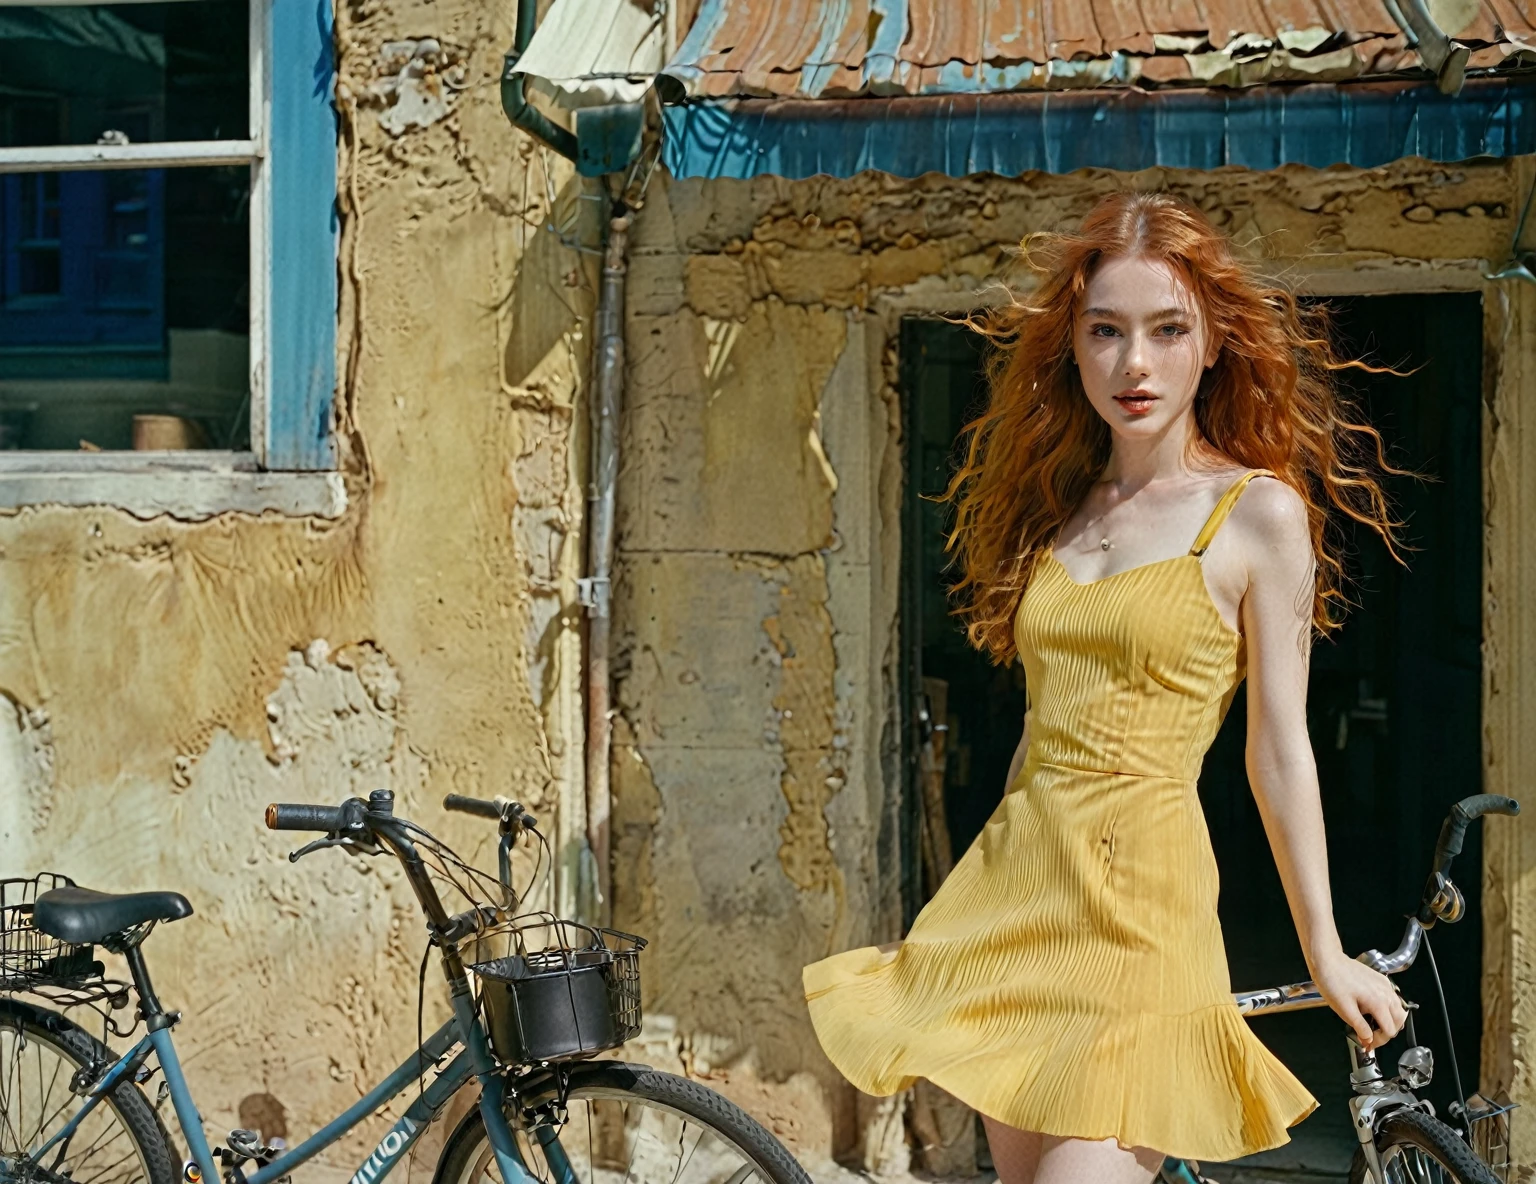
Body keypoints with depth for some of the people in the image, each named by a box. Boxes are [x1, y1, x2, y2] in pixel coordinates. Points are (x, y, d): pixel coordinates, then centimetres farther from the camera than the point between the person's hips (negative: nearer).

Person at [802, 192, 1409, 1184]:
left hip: (1140, 901, -6)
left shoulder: (1259, 511, -4)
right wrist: (1007, 880, 17)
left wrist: (1326, 953, 0)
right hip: (1015, 878, 6)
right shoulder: (1061, 506, 13)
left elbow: (1278, 747, -2)